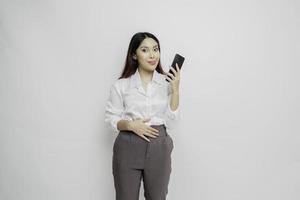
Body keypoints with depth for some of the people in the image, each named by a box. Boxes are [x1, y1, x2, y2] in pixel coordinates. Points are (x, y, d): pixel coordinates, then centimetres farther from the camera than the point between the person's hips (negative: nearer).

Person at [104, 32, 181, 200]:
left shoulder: (167, 82, 0)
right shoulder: (121, 85, -2)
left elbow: (171, 123, -4)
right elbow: (111, 118, 2)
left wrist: (175, 90, -12)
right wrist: (130, 125, -16)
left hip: (159, 149, 1)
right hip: (128, 148, -1)